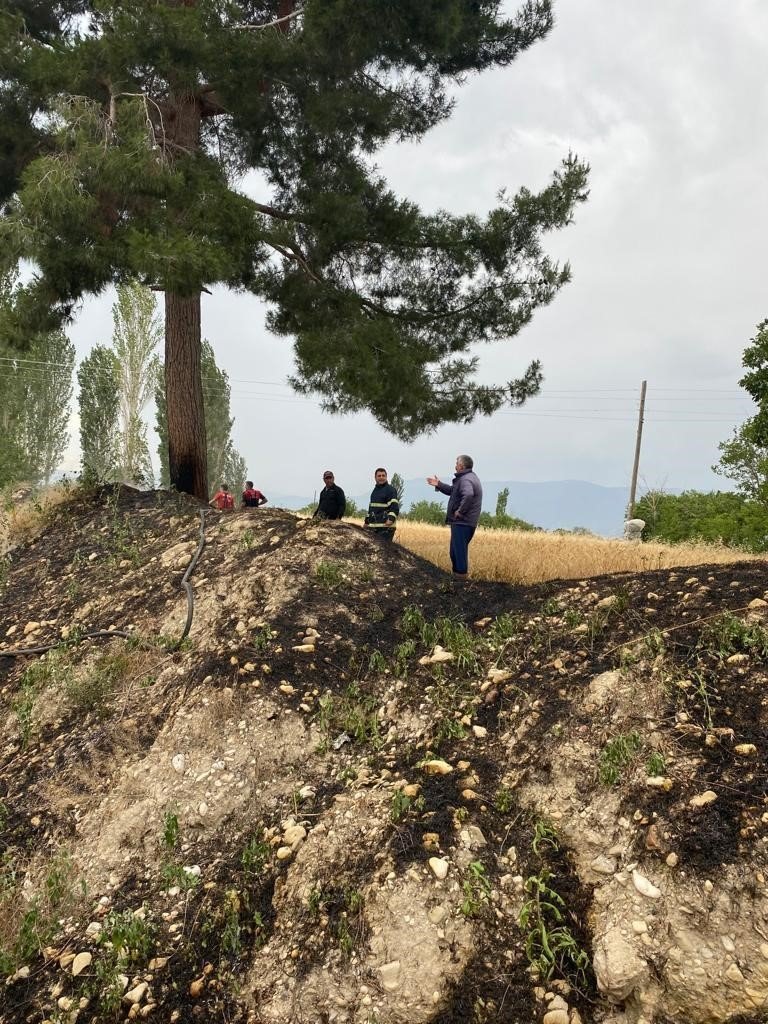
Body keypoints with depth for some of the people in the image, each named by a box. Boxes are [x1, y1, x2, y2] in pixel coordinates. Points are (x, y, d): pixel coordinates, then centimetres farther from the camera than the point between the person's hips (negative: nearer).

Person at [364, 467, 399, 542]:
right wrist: (367, 521, 28)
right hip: (373, 527, 8)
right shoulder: (374, 490, 21)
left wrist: (391, 519, -30)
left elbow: (394, 506, -16)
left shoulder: (390, 489, -6)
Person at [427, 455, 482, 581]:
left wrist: (461, 511, -28)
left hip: (463, 522, -11)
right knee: (456, 551, 18)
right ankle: (457, 575, 26)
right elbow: (453, 490, 29)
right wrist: (439, 485, 22)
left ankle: (461, 577, -3)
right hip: (462, 522, 11)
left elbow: (468, 495, -38)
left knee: (459, 550, -7)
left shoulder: (466, 480, -17)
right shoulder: (469, 477, 18)